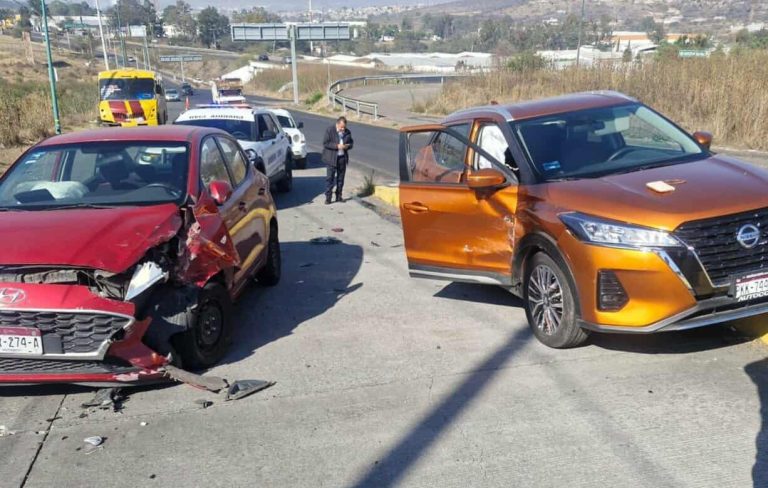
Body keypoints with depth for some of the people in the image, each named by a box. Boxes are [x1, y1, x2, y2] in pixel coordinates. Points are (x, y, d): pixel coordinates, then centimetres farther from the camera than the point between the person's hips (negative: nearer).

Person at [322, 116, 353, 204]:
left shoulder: (347, 132, 6)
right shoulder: (330, 130, -8)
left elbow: (351, 143, 14)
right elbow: (325, 143, -13)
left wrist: (347, 146, -10)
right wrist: (337, 146, -22)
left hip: (343, 158, 5)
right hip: (332, 158, -5)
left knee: (340, 178, 10)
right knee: (330, 178, -4)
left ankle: (339, 196, 19)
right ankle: (328, 197, -1)